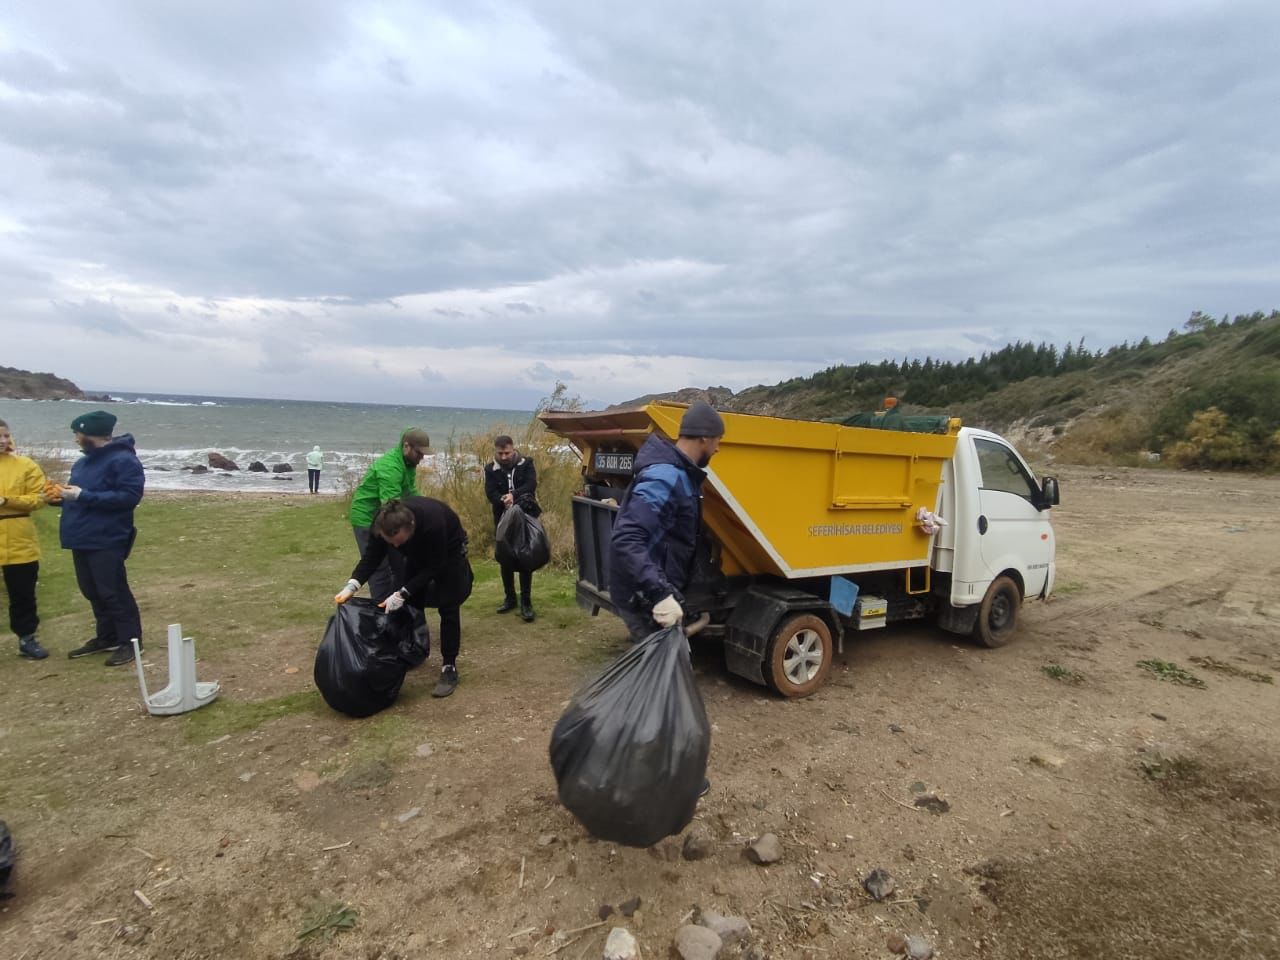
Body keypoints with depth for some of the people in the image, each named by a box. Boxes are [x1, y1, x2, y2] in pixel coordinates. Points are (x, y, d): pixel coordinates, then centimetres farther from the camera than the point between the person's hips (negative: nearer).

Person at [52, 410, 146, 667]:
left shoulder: (123, 460, -15)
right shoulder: (84, 462, 15)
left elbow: (130, 496, -23)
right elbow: (81, 495, 25)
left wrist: (83, 496, -24)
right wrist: (63, 498, 3)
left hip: (107, 541, -9)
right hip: (82, 540, 9)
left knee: (113, 592, -4)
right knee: (93, 592, 15)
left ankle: (130, 641, 6)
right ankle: (106, 638, 27)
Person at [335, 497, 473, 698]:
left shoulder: (433, 523, -44)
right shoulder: (383, 522, -29)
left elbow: (434, 567, -31)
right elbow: (372, 555, -15)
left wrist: (402, 593, -35)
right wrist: (353, 584, -29)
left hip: (448, 551, -5)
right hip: (419, 551, 5)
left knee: (447, 607, -12)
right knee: (412, 602, 4)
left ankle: (449, 668, -4)